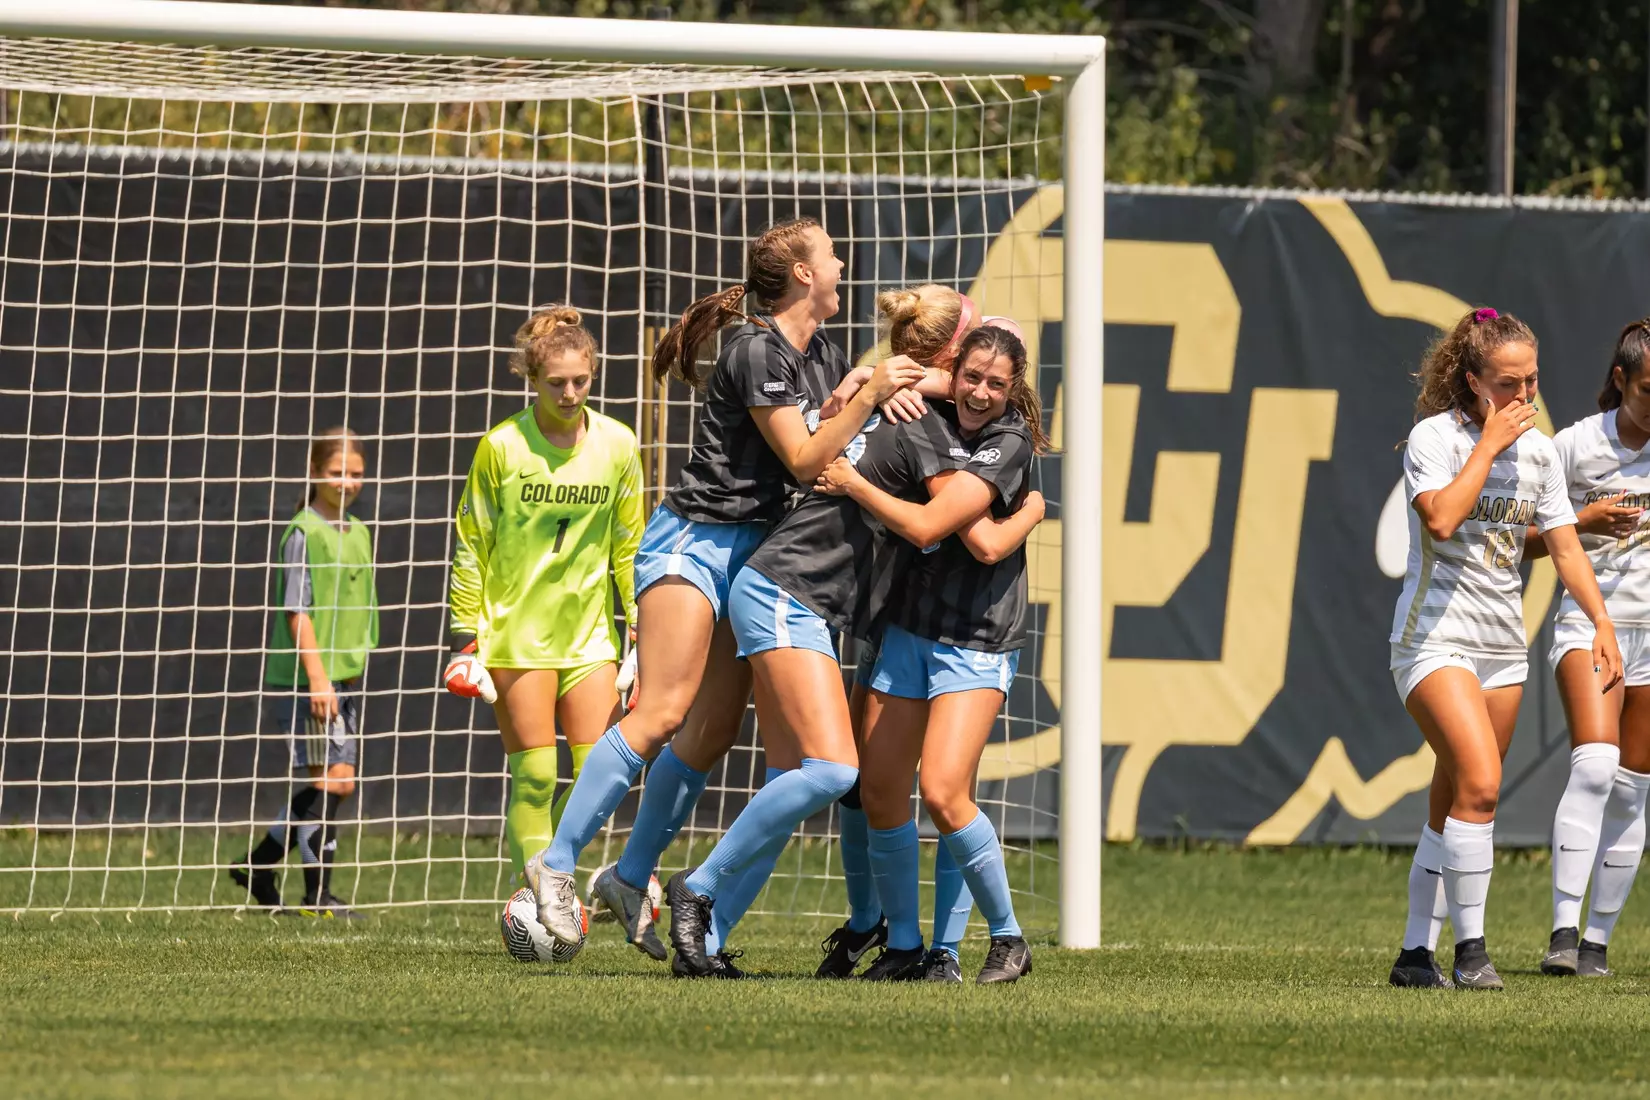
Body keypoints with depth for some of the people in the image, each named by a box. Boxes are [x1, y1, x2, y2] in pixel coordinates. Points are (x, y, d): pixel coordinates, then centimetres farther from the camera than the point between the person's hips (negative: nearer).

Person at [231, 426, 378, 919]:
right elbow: (296, 609, -14)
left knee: (333, 782, 8)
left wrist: (360, 671, 20)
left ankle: (259, 864, 22)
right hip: (306, 679, -8)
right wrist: (317, 676, -20)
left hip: (346, 679, 8)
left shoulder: (358, 534, 15)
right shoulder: (303, 532, -9)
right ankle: (317, 894, -6)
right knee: (332, 778, -11)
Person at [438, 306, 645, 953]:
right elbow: (470, 546, -2)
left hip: (588, 632, 3)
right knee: (535, 777, -6)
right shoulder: (502, 447, -7)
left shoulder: (616, 445, 1)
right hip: (516, 631, -3)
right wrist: (466, 638, -5)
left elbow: (629, 547, 10)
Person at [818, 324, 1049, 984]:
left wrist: (855, 485, -13)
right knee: (880, 791, 3)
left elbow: (927, 526, -20)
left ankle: (1007, 938, -1)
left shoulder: (1009, 444, -11)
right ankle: (902, 947, 18)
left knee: (943, 794, -18)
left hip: (977, 645, -6)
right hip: (909, 630, 6)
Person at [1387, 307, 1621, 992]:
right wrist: (1489, 445, -18)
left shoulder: (1538, 450, 9)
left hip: (1502, 644, 6)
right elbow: (1441, 519, -25)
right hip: (1434, 636, -6)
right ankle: (1470, 947, -16)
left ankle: (1416, 954, 15)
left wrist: (1601, 624, -2)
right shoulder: (1435, 436, -9)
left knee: (1456, 804, 8)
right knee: (1479, 782, -22)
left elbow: (1565, 546, 9)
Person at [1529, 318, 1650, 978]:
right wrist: (1584, 521, -14)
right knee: (1594, 764, -22)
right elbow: (1524, 543, 2)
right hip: (1590, 620, -3)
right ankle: (1564, 930, -24)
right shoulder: (1575, 446, -4)